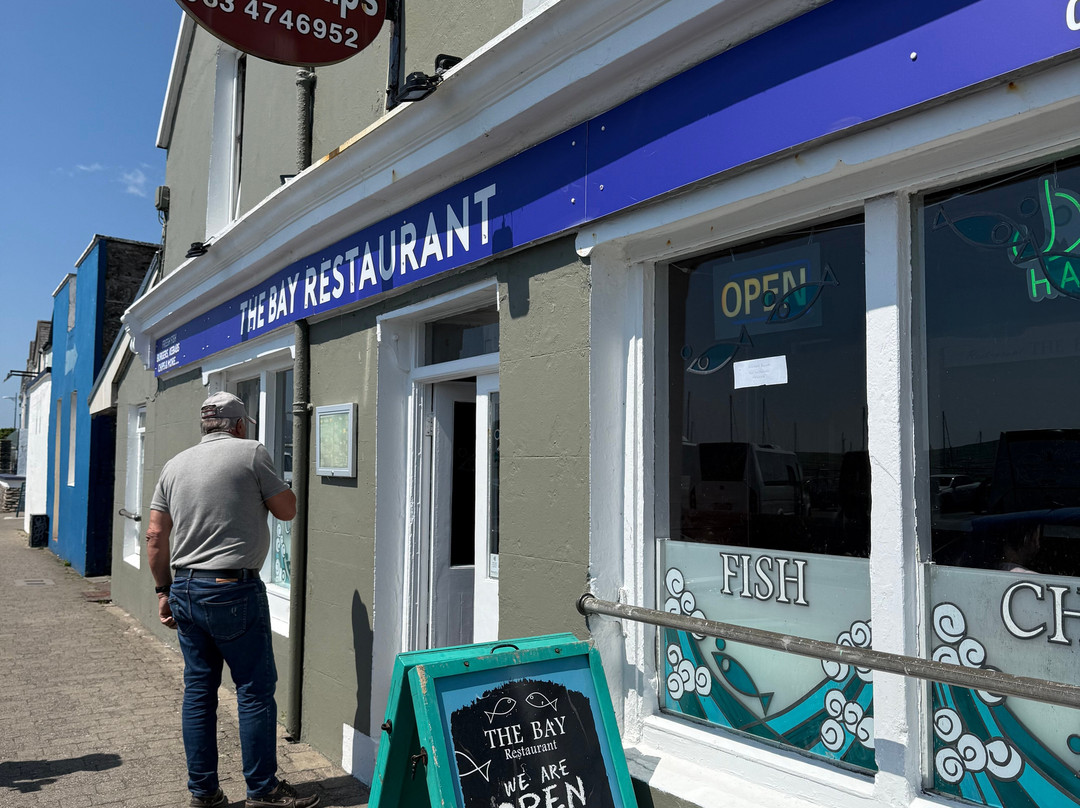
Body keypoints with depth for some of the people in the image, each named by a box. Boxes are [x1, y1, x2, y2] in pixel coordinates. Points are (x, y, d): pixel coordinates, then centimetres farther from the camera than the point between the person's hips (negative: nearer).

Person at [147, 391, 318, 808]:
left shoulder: (175, 465, 12)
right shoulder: (251, 452, -5)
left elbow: (155, 536, 12)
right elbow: (287, 509, 0)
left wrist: (164, 591, 18)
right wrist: (275, 483, 18)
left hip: (184, 590, 7)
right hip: (232, 590, -7)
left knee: (198, 690, 13)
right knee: (256, 689, 2)